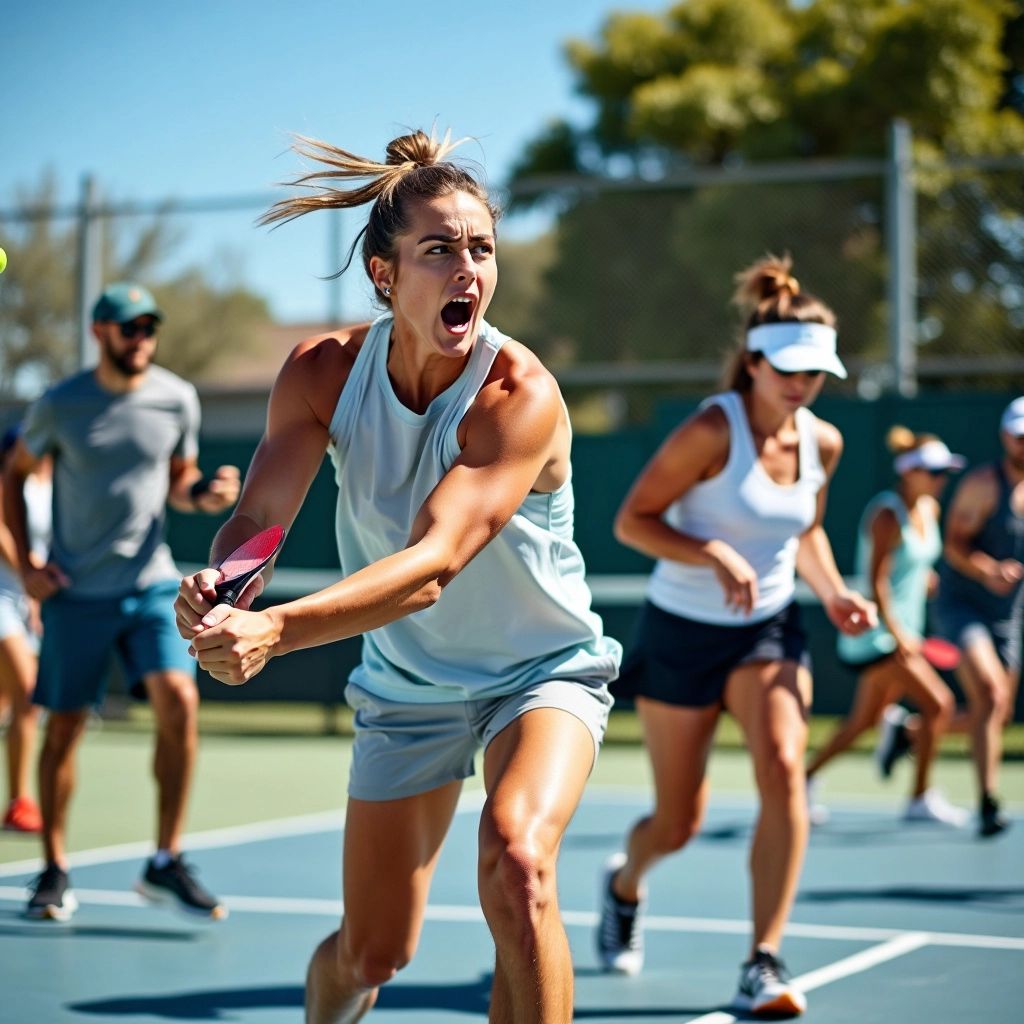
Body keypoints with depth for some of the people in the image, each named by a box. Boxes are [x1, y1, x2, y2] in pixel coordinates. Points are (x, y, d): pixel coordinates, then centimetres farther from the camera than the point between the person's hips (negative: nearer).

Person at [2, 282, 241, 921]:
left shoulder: (177, 400, 1)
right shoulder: (60, 407, -4)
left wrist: (204, 495, -9)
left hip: (152, 583, 1)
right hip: (76, 592, -1)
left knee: (179, 699, -17)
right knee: (64, 728, 2)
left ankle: (167, 862, -7)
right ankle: (56, 871, 18)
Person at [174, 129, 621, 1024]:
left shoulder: (519, 394, -28)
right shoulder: (324, 372, -14)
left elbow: (433, 564, -39)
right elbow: (260, 514, -19)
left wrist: (277, 630, -53)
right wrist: (218, 587, -44)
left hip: (542, 673, -3)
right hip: (407, 685, 4)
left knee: (516, 864, -34)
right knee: (370, 952, 10)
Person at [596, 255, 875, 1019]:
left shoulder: (823, 442, -2)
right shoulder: (712, 432, -20)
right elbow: (632, 520, -17)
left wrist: (833, 591, -2)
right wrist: (716, 555, -31)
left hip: (769, 628, 4)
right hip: (683, 632, -4)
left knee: (783, 768, -23)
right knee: (679, 823, 5)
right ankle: (625, 883, 43)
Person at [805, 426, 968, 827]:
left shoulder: (929, 509, 8)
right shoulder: (887, 515, -18)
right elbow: (876, 581, -22)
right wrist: (896, 635, -25)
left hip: (903, 631, 9)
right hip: (878, 633, -9)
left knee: (865, 719, 16)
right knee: (939, 705, -13)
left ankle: (808, 777, 30)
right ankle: (921, 800, -3)